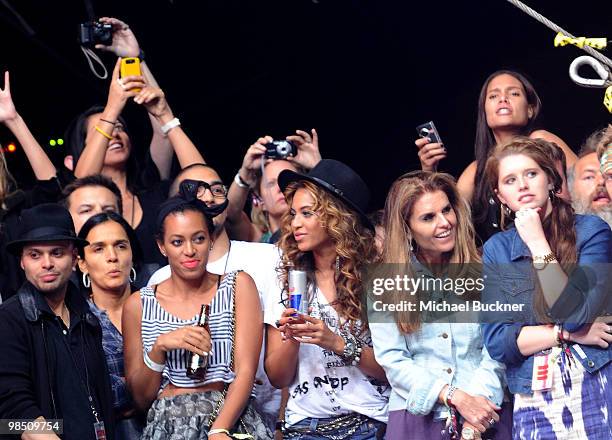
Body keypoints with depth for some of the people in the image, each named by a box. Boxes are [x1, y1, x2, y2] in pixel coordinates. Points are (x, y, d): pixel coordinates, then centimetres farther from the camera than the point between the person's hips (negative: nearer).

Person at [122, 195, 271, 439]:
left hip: (229, 419, 0)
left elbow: (246, 371, -2)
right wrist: (159, 347, -7)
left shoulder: (238, 286, 8)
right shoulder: (139, 305, 10)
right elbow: (140, 398, 10)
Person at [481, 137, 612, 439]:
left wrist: (538, 243, -13)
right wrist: (565, 333, -10)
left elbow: (573, 314, -15)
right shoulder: (496, 250, 6)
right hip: (534, 405, 2)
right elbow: (496, 341, -1)